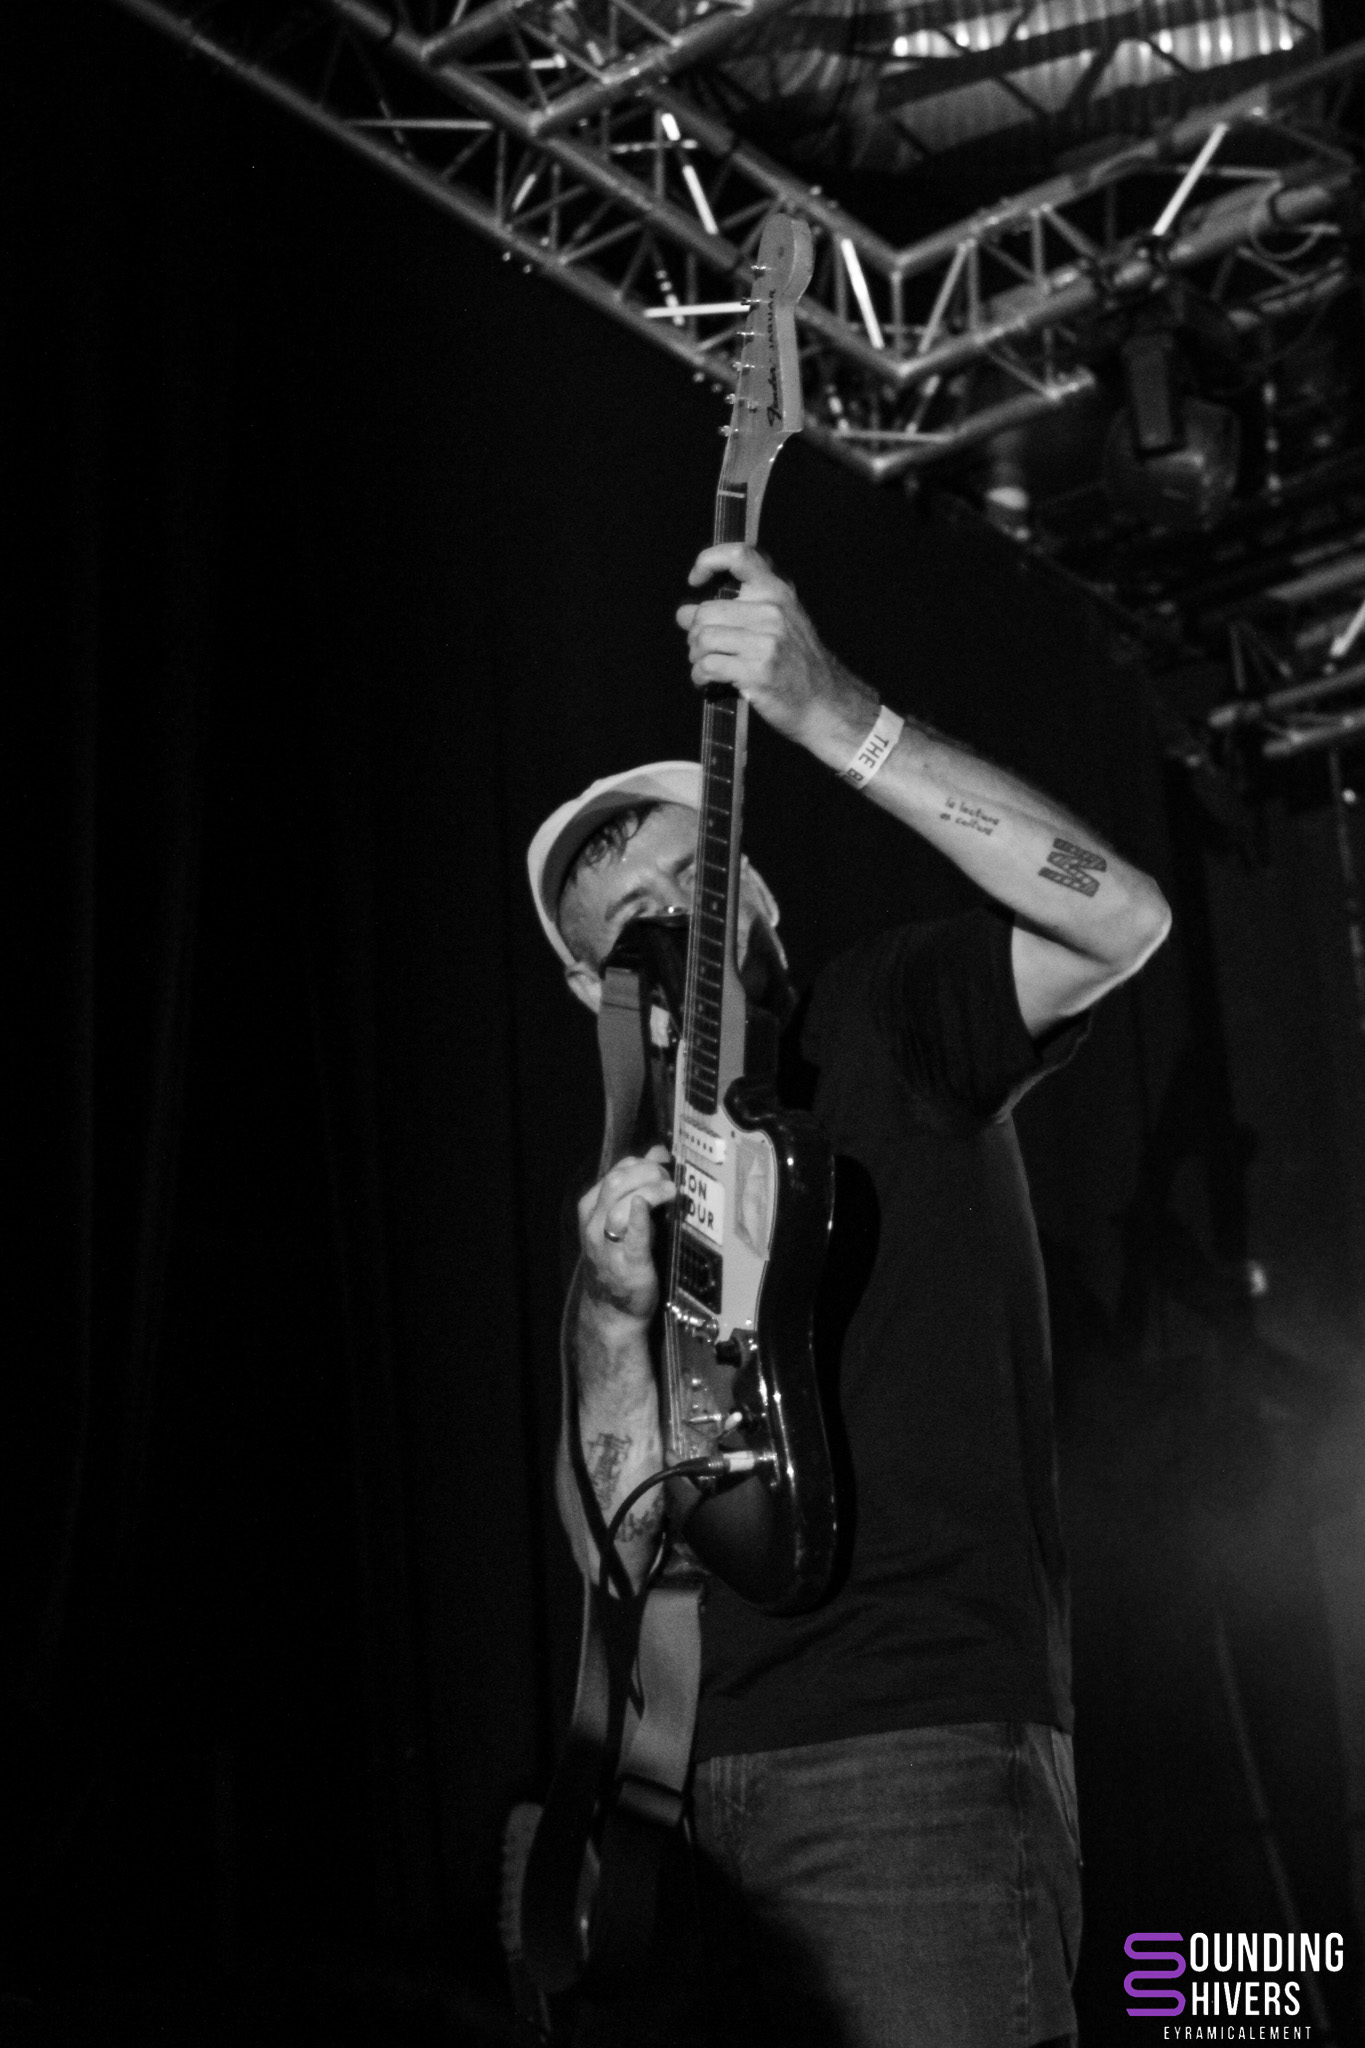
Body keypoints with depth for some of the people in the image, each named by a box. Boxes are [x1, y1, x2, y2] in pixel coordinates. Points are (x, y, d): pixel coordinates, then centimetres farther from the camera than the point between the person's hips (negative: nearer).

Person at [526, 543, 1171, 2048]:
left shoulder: (885, 1025, 8)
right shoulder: (626, 1189, 19)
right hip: (689, 1786, 5)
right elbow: (617, 1548, 10)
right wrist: (615, 1320, -9)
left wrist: (829, 713, -18)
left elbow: (1122, 919, -13)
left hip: (915, 1755, -5)